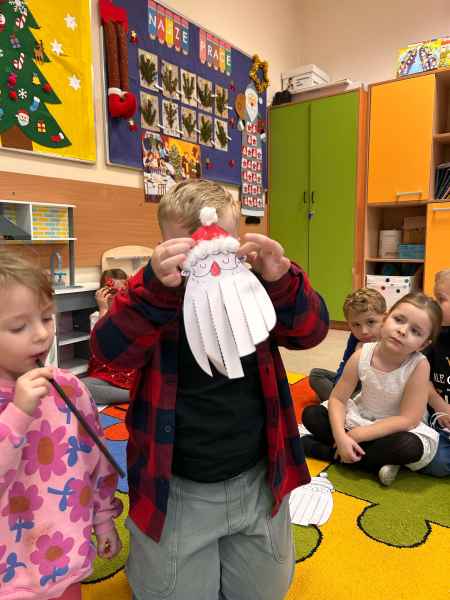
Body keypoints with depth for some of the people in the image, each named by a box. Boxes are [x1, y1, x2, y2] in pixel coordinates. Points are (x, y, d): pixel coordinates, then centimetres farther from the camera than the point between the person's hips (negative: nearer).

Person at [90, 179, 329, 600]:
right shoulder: (154, 299, -12)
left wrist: (282, 281, -36)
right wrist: (157, 285, -45)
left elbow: (311, 330, -16)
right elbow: (111, 348, -28)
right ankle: (145, 555, 44)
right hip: (176, 493, -2)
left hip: (257, 483, 3)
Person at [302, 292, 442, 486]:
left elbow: (408, 419, -26)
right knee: (311, 414, -13)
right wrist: (340, 436, -31)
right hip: (359, 416, 3)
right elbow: (337, 399, -13)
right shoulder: (361, 356, -20)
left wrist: (356, 435, -26)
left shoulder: (419, 366, -26)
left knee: (410, 447, -34)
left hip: (394, 428, -3)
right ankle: (381, 460, -16)